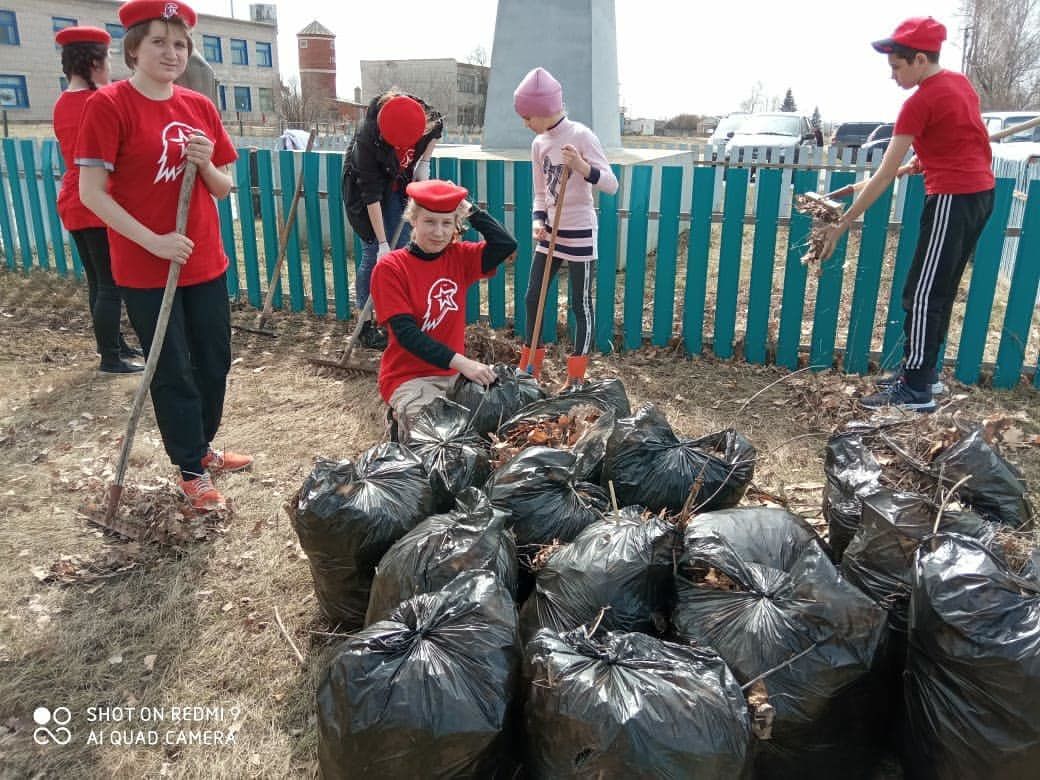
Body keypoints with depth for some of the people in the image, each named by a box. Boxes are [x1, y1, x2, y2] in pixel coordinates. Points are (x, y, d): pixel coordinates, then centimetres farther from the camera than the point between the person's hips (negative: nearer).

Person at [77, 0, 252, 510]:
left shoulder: (201, 107, 5)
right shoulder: (109, 104, -10)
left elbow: (223, 189, 9)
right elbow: (91, 191, -13)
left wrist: (205, 164, -11)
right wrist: (153, 240, -21)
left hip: (205, 261, 6)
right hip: (144, 268, -5)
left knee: (215, 361, 14)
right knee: (173, 372, 5)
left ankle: (203, 447, 35)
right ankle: (191, 471, 21)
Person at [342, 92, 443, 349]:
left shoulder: (421, 117, -27)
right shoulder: (367, 138, -37)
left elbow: (438, 127, -1)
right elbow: (371, 194, -33)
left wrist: (424, 164, -11)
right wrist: (382, 244, -31)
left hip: (398, 183, 5)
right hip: (365, 184, -4)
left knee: (401, 249, 1)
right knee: (373, 254, -6)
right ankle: (365, 325, 5)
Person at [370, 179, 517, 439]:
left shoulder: (459, 256, 3)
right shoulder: (390, 269, -10)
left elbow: (506, 245, -12)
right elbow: (406, 332, -18)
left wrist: (469, 208, -9)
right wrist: (461, 362, -29)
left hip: (455, 373, 5)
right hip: (408, 378, -5)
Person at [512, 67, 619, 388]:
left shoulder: (581, 136, -13)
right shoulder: (538, 143, 6)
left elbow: (611, 184, -17)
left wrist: (582, 167, -33)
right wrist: (538, 221, -5)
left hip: (580, 232, -7)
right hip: (551, 231, 7)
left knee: (580, 305, 2)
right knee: (533, 298, 10)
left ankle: (576, 379, 13)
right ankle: (530, 368, 25)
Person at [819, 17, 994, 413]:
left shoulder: (920, 102, -16)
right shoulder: (960, 83, 10)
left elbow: (884, 176, -18)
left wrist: (841, 225, -16)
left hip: (953, 199, -9)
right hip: (980, 192, 9)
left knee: (922, 294, -5)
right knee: (940, 291, 15)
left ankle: (916, 391, -2)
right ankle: (924, 371, 23)